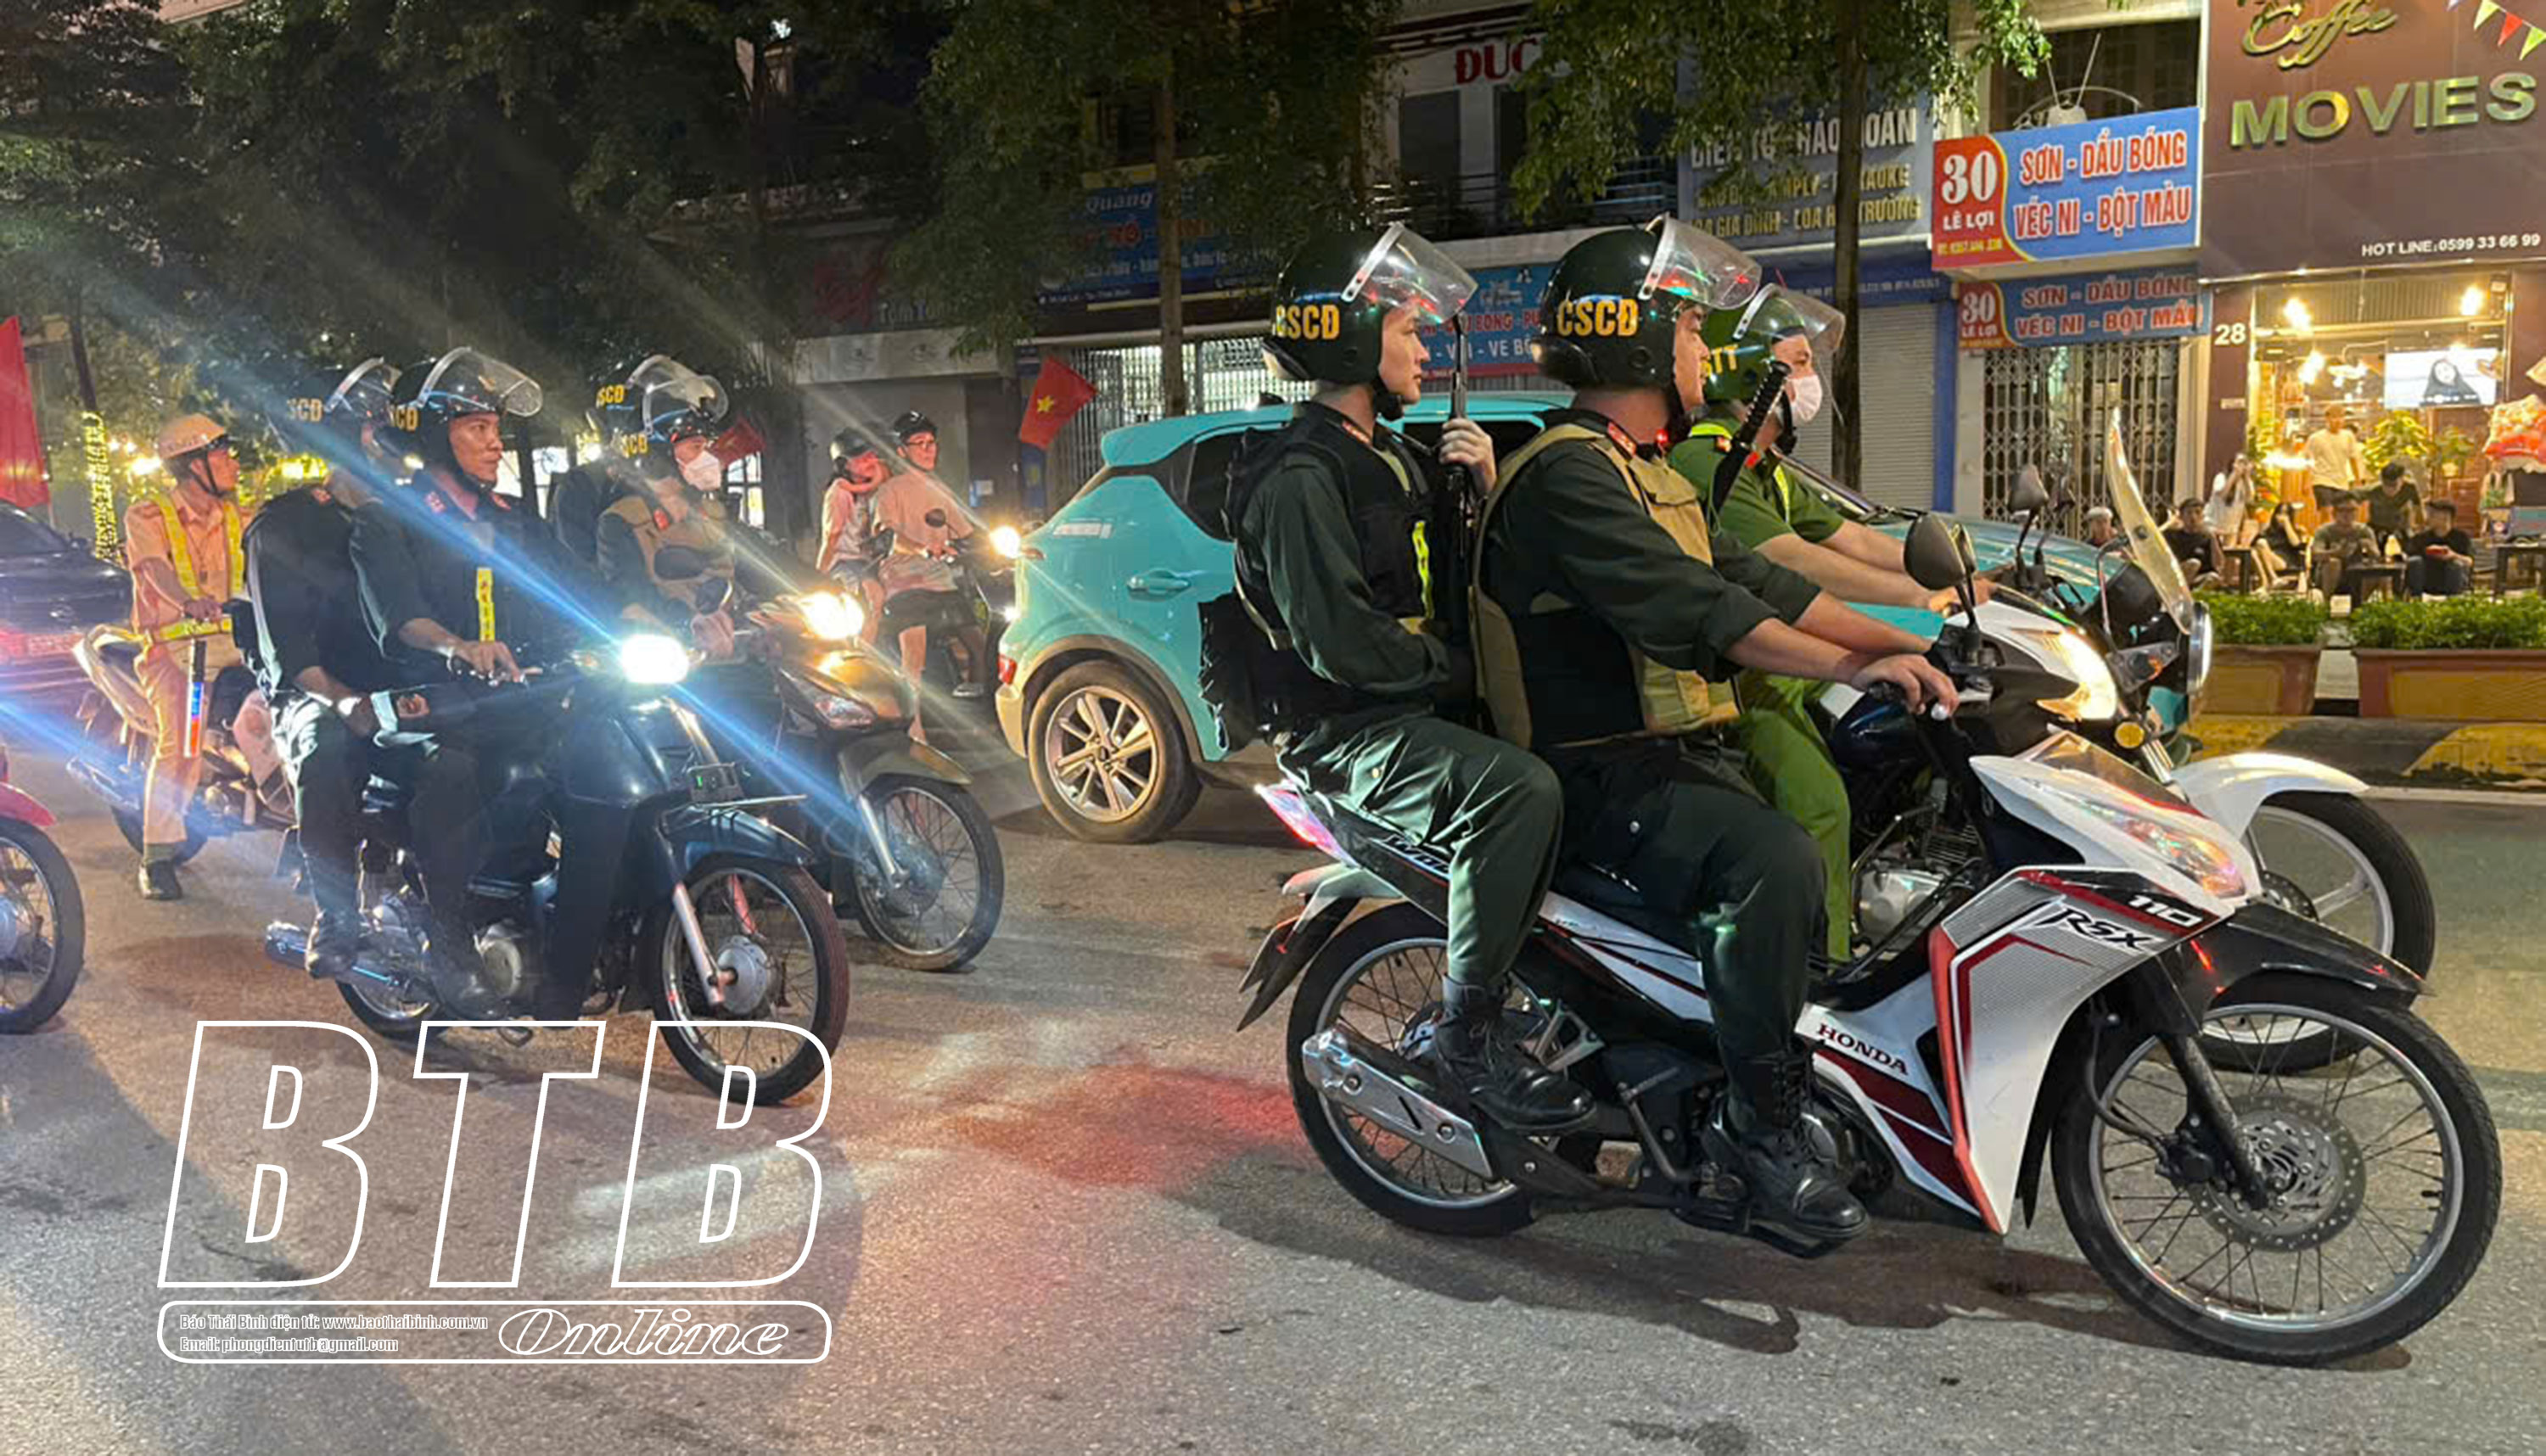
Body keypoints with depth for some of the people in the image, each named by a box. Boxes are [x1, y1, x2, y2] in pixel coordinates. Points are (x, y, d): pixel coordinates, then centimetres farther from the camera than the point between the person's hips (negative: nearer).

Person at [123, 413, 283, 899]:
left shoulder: (235, 518, 16)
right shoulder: (147, 516, -1)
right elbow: (156, 570, -19)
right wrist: (189, 604, -39)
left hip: (229, 642, 4)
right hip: (173, 648, -4)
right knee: (178, 747, -18)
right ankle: (158, 859, -10)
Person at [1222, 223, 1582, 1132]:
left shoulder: (1395, 459, 19)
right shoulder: (1301, 478, -12)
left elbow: (1458, 583, 21)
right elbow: (1339, 641, -22)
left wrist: (1485, 491, 6)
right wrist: (1462, 671, -13)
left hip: (1421, 707, 10)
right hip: (1344, 729, -10)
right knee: (1517, 788, -32)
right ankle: (1467, 1031, -22)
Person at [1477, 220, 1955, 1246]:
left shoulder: (1645, 476, 21)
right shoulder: (1566, 476, -13)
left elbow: (1752, 581, 15)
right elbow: (1693, 606, -24)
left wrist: (1914, 650, 6)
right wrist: (1856, 667, -27)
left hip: (1678, 752, 11)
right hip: (1601, 775, -11)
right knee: (1774, 862, -31)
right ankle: (1760, 1122, -17)